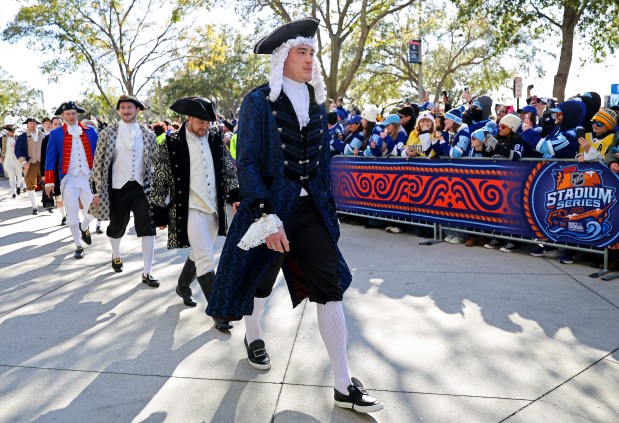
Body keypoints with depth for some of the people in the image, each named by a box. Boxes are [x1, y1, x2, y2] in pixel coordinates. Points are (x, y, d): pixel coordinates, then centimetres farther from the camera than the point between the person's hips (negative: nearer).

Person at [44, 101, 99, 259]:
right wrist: (49, 182, -1)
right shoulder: (56, 133, 3)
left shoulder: (90, 131, 6)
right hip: (69, 179, -1)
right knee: (72, 213, 2)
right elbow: (50, 159, 3)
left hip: (89, 177, 1)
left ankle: (84, 227, 34)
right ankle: (78, 246, 16)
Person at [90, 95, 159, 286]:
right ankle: (116, 255, 47)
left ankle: (147, 273, 1)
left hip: (141, 187, 0)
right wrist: (98, 191, -1)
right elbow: (98, 163, 1)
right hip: (118, 188, 0)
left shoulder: (148, 135, 4)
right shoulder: (108, 133, -1)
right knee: (117, 228, 15)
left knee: (148, 229, -8)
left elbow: (155, 162, 9)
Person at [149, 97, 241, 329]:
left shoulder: (215, 140, 7)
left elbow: (229, 169, 11)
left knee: (199, 254, 19)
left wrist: (235, 195, -3)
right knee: (206, 259, -8)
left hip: (214, 209, 5)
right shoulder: (171, 143, -5)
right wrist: (160, 214, -4)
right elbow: (160, 181, -4)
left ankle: (183, 287, 45)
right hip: (190, 209, -5)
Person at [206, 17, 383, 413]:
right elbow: (248, 162, -14)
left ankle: (344, 385, 3)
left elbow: (323, 159, 13)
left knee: (330, 287, -3)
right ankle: (253, 337, 47)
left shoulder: (315, 102, 8)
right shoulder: (259, 101, -8)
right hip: (271, 205, -4)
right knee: (261, 279, 15)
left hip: (310, 206, 4)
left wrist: (329, 207, 11)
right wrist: (266, 217, -21)